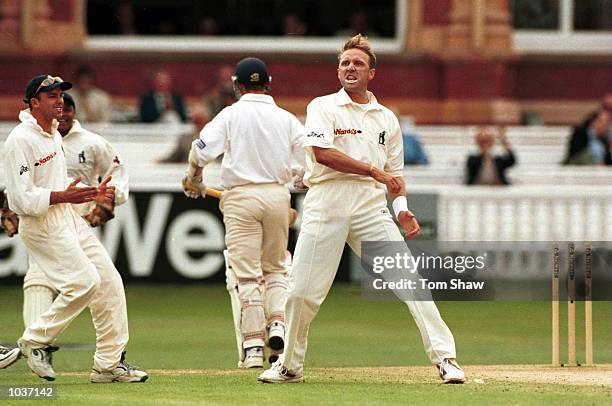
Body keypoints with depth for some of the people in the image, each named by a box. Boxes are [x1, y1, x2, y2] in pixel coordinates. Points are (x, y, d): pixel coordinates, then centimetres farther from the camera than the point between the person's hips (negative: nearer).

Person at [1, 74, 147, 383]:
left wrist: (91, 194, 10)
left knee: (109, 281, 3)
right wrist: (63, 196, -25)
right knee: (84, 281, -19)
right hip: (41, 223, -9)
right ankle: (35, 341, -1)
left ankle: (109, 363, 8)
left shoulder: (54, 135, 15)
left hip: (70, 218, 9)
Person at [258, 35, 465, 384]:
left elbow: (394, 172, 22)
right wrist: (374, 171, -13)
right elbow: (322, 153, -12)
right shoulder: (323, 107, 5)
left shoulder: (387, 118, 18)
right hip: (326, 203, -2)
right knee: (304, 290, -1)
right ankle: (290, 366, 18)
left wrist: (402, 208, 3)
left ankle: (445, 358, -12)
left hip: (371, 205, 2)